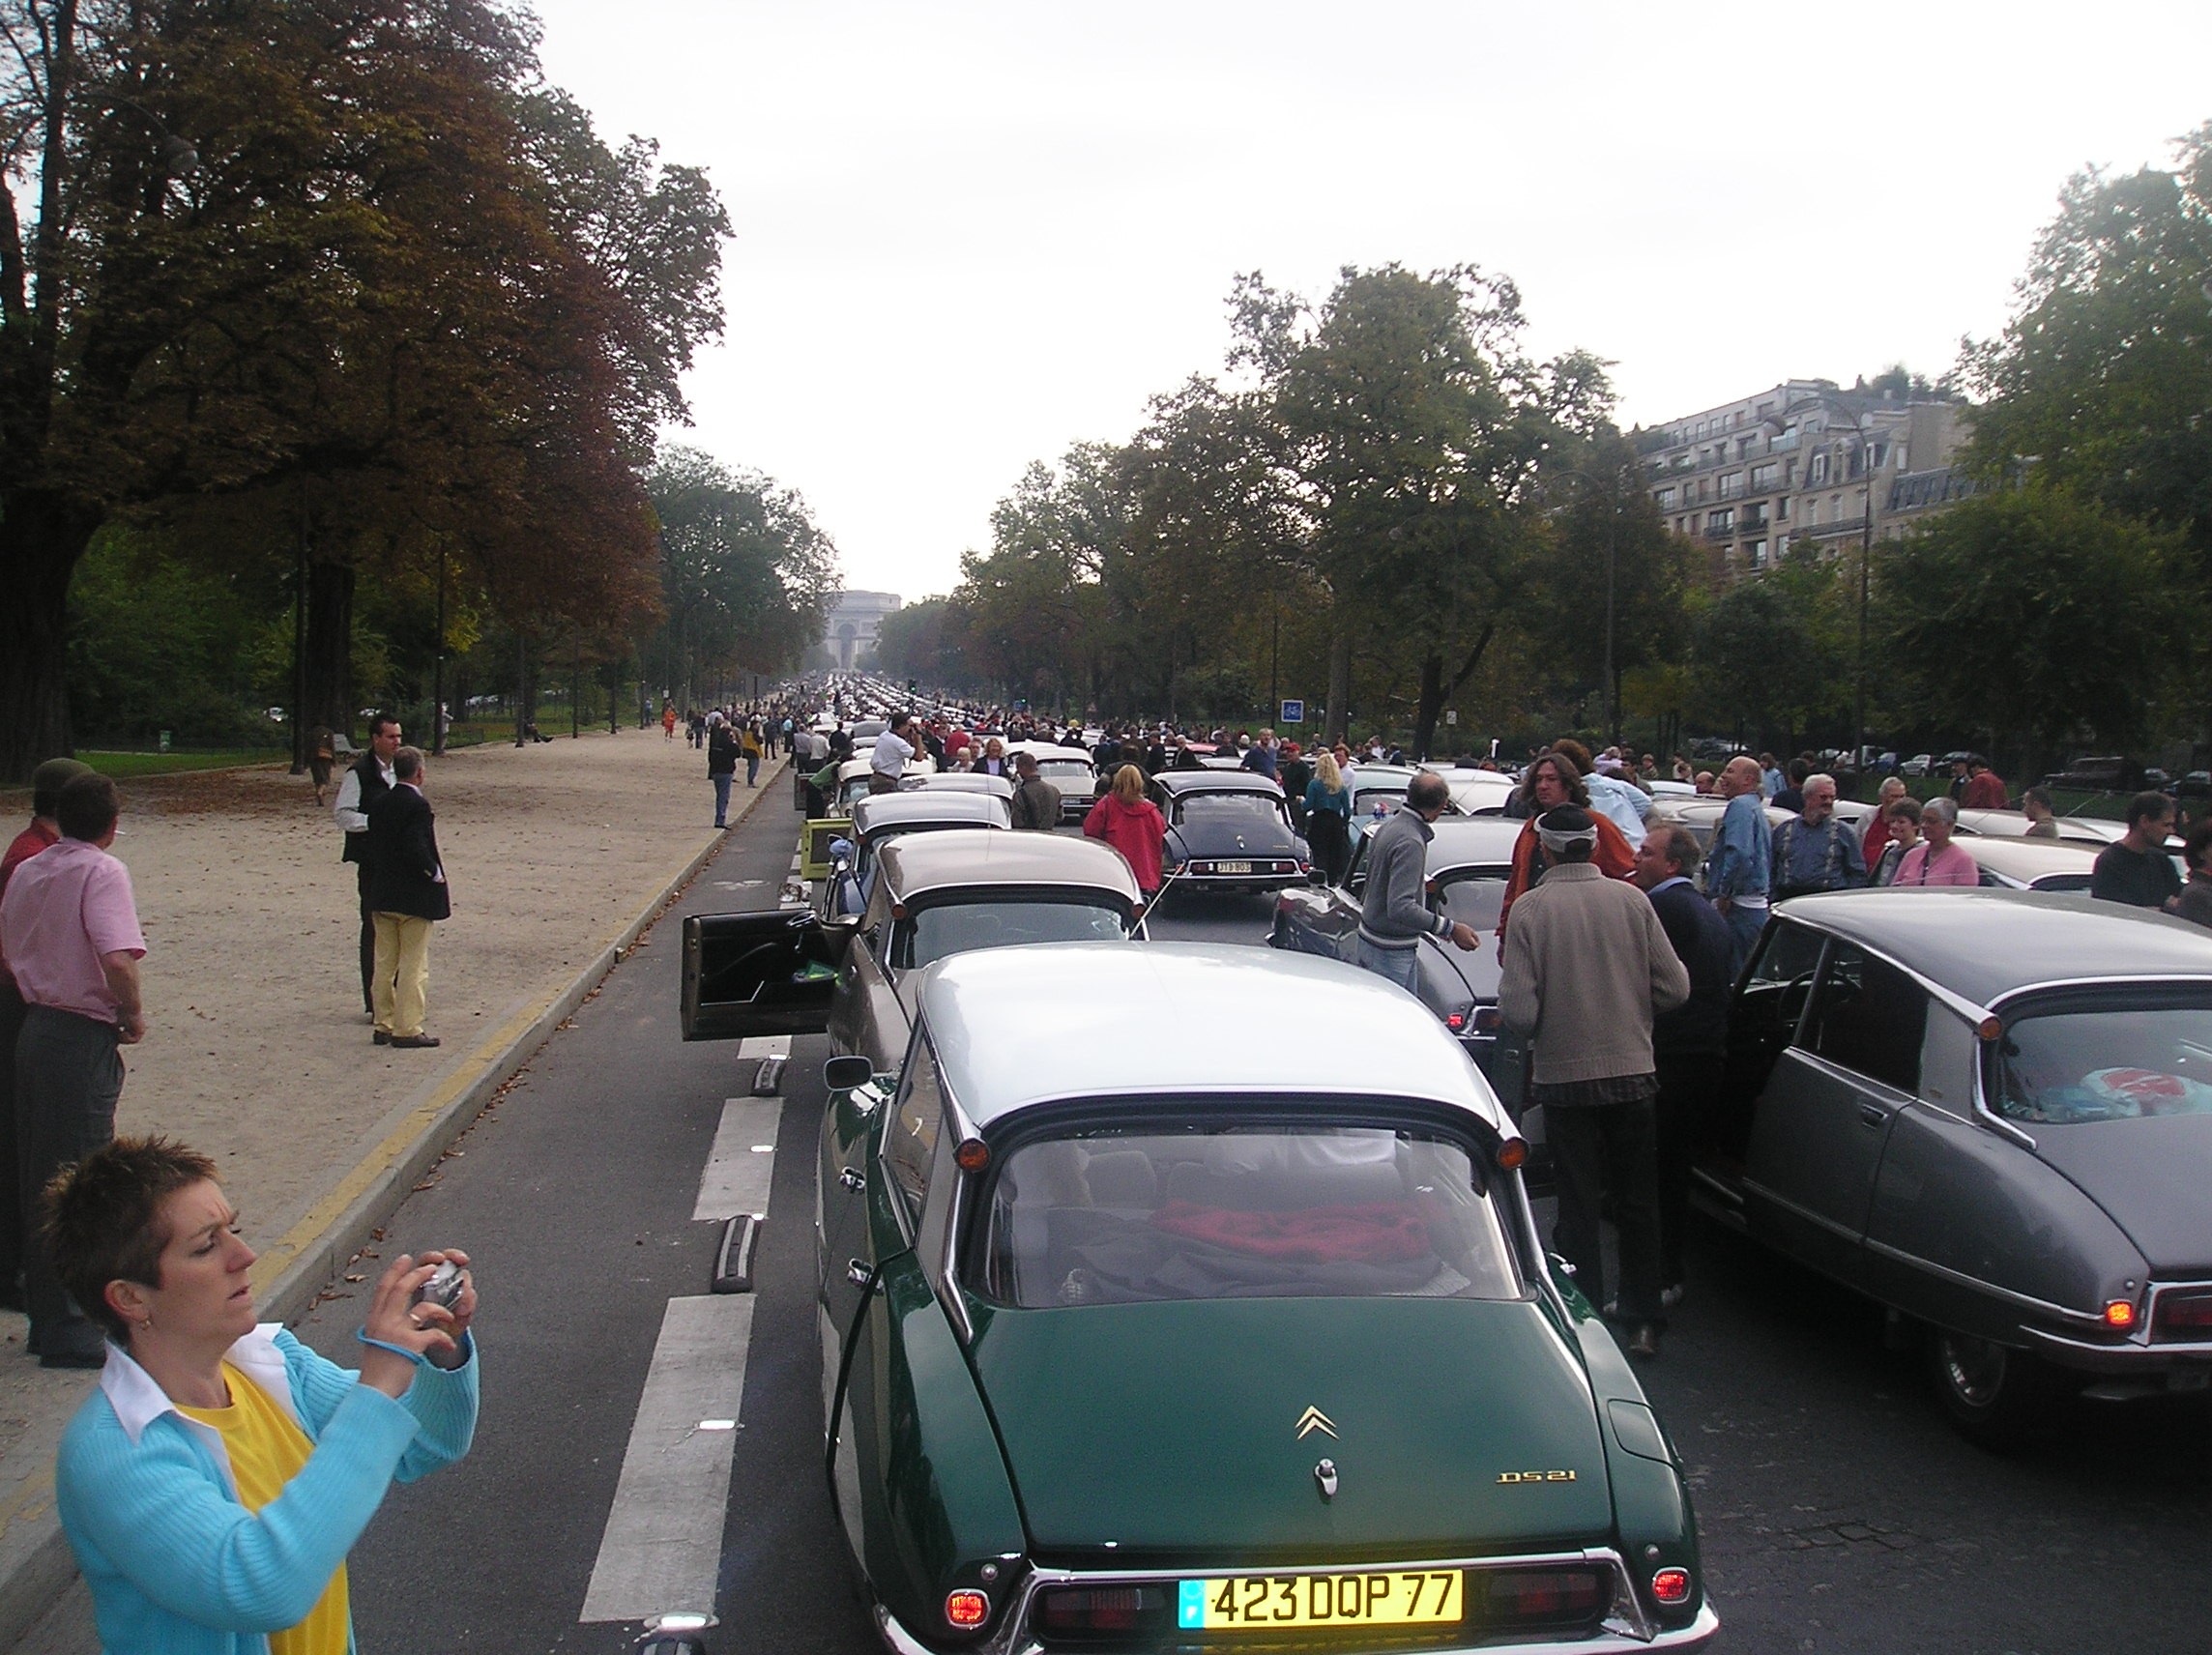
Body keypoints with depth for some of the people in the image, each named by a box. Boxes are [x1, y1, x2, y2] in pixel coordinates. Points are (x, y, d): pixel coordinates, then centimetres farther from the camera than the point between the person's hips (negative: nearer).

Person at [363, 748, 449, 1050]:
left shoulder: (381, 804, 6)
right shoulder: (418, 805, -17)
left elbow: (374, 846, 8)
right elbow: (416, 848, -25)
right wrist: (435, 873, -12)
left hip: (383, 896, 7)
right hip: (414, 898, -7)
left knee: (385, 963, 14)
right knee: (413, 966, -1)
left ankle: (384, 1026, 20)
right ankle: (407, 1030, 1)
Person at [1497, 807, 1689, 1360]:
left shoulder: (1530, 909, -12)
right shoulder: (1632, 900, -6)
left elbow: (1518, 1011, -16)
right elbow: (1674, 988, -5)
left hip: (1564, 1075, -2)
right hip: (1633, 1071, 2)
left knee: (1578, 1205, 9)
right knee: (1638, 1201, 15)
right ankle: (1643, 1321, 22)